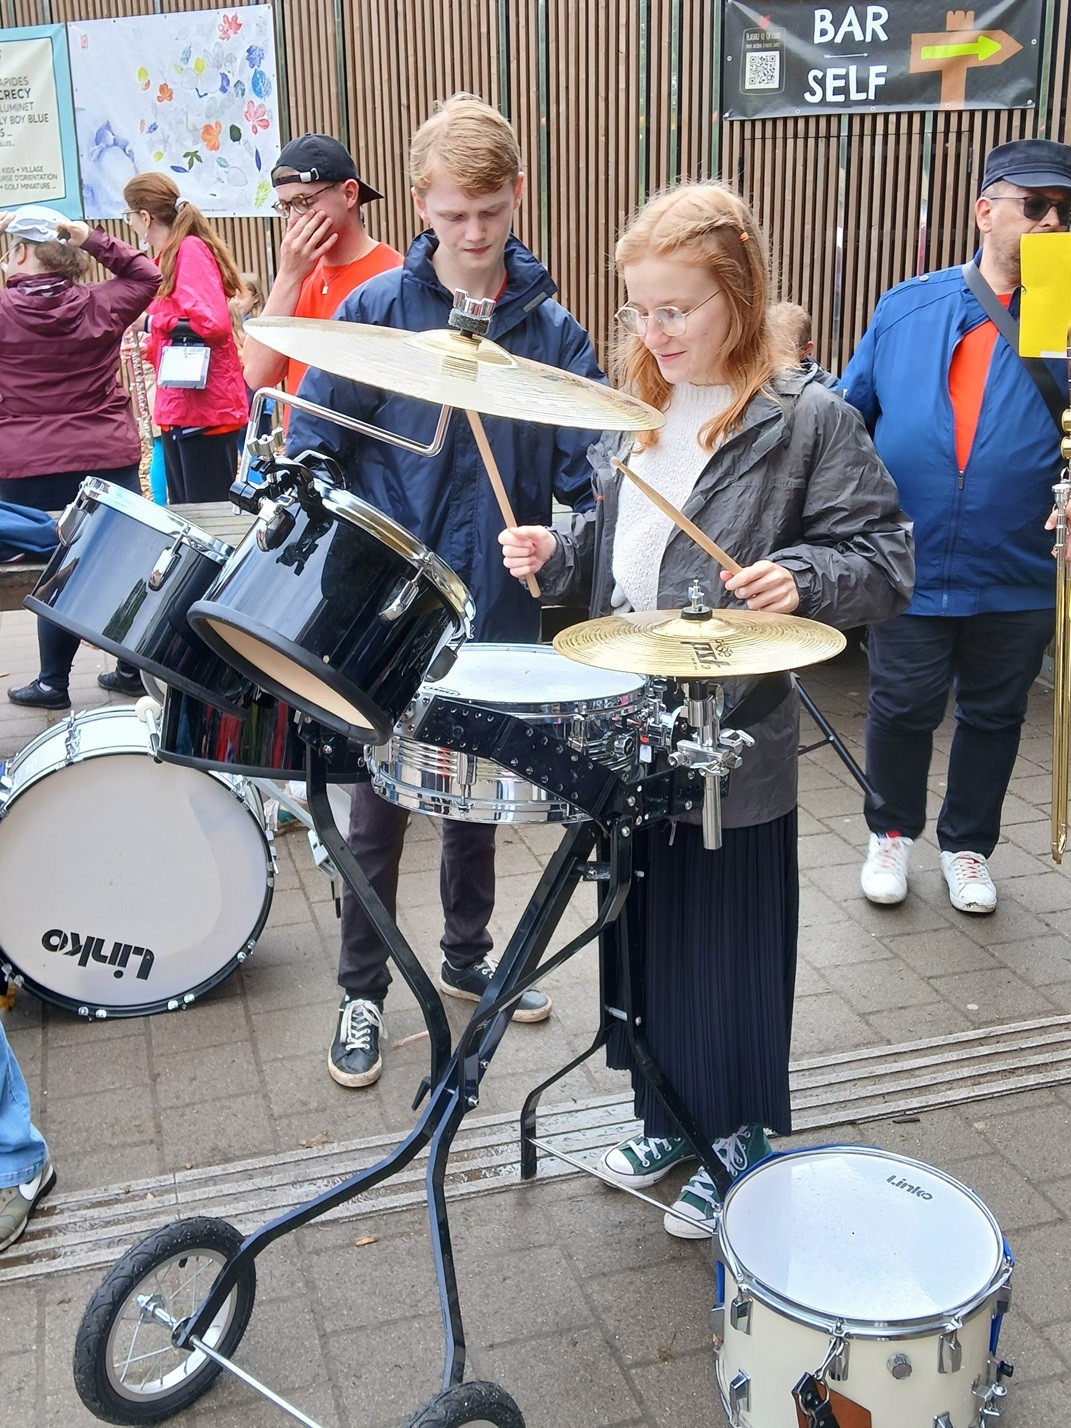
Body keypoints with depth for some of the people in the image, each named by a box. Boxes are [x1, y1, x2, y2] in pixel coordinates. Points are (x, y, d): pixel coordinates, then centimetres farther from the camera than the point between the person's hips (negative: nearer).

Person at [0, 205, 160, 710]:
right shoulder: (100, 305, 1)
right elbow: (146, 276, 17)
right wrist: (93, 239, 7)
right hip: (108, 459, 2)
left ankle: (54, 682, 14)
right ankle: (132, 670, 20)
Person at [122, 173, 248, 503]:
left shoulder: (190, 250, -11)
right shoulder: (173, 255, 16)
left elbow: (214, 323, -23)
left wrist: (153, 321, -12)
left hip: (204, 407, -10)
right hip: (180, 409, 10)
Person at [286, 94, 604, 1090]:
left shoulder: (551, 330, 0)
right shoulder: (376, 309, -6)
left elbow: (591, 468, -2)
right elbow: (309, 449, -4)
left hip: (501, 611, 3)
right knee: (381, 805, 6)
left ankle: (468, 960, 37)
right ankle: (362, 991, 23)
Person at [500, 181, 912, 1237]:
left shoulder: (808, 418, -11)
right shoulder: (635, 409, 9)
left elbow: (883, 558, -11)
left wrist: (801, 578, -29)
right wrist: (556, 555, 1)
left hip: (739, 741, -6)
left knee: (731, 944, 7)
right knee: (650, 924, 18)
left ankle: (739, 1140, 28)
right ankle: (669, 1113, 38)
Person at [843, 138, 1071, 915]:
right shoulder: (908, 308, 2)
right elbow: (850, 415, 9)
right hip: (911, 568, 0)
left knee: (993, 718, 15)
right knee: (902, 711, 8)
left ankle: (967, 846, 35)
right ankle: (892, 833, 33)